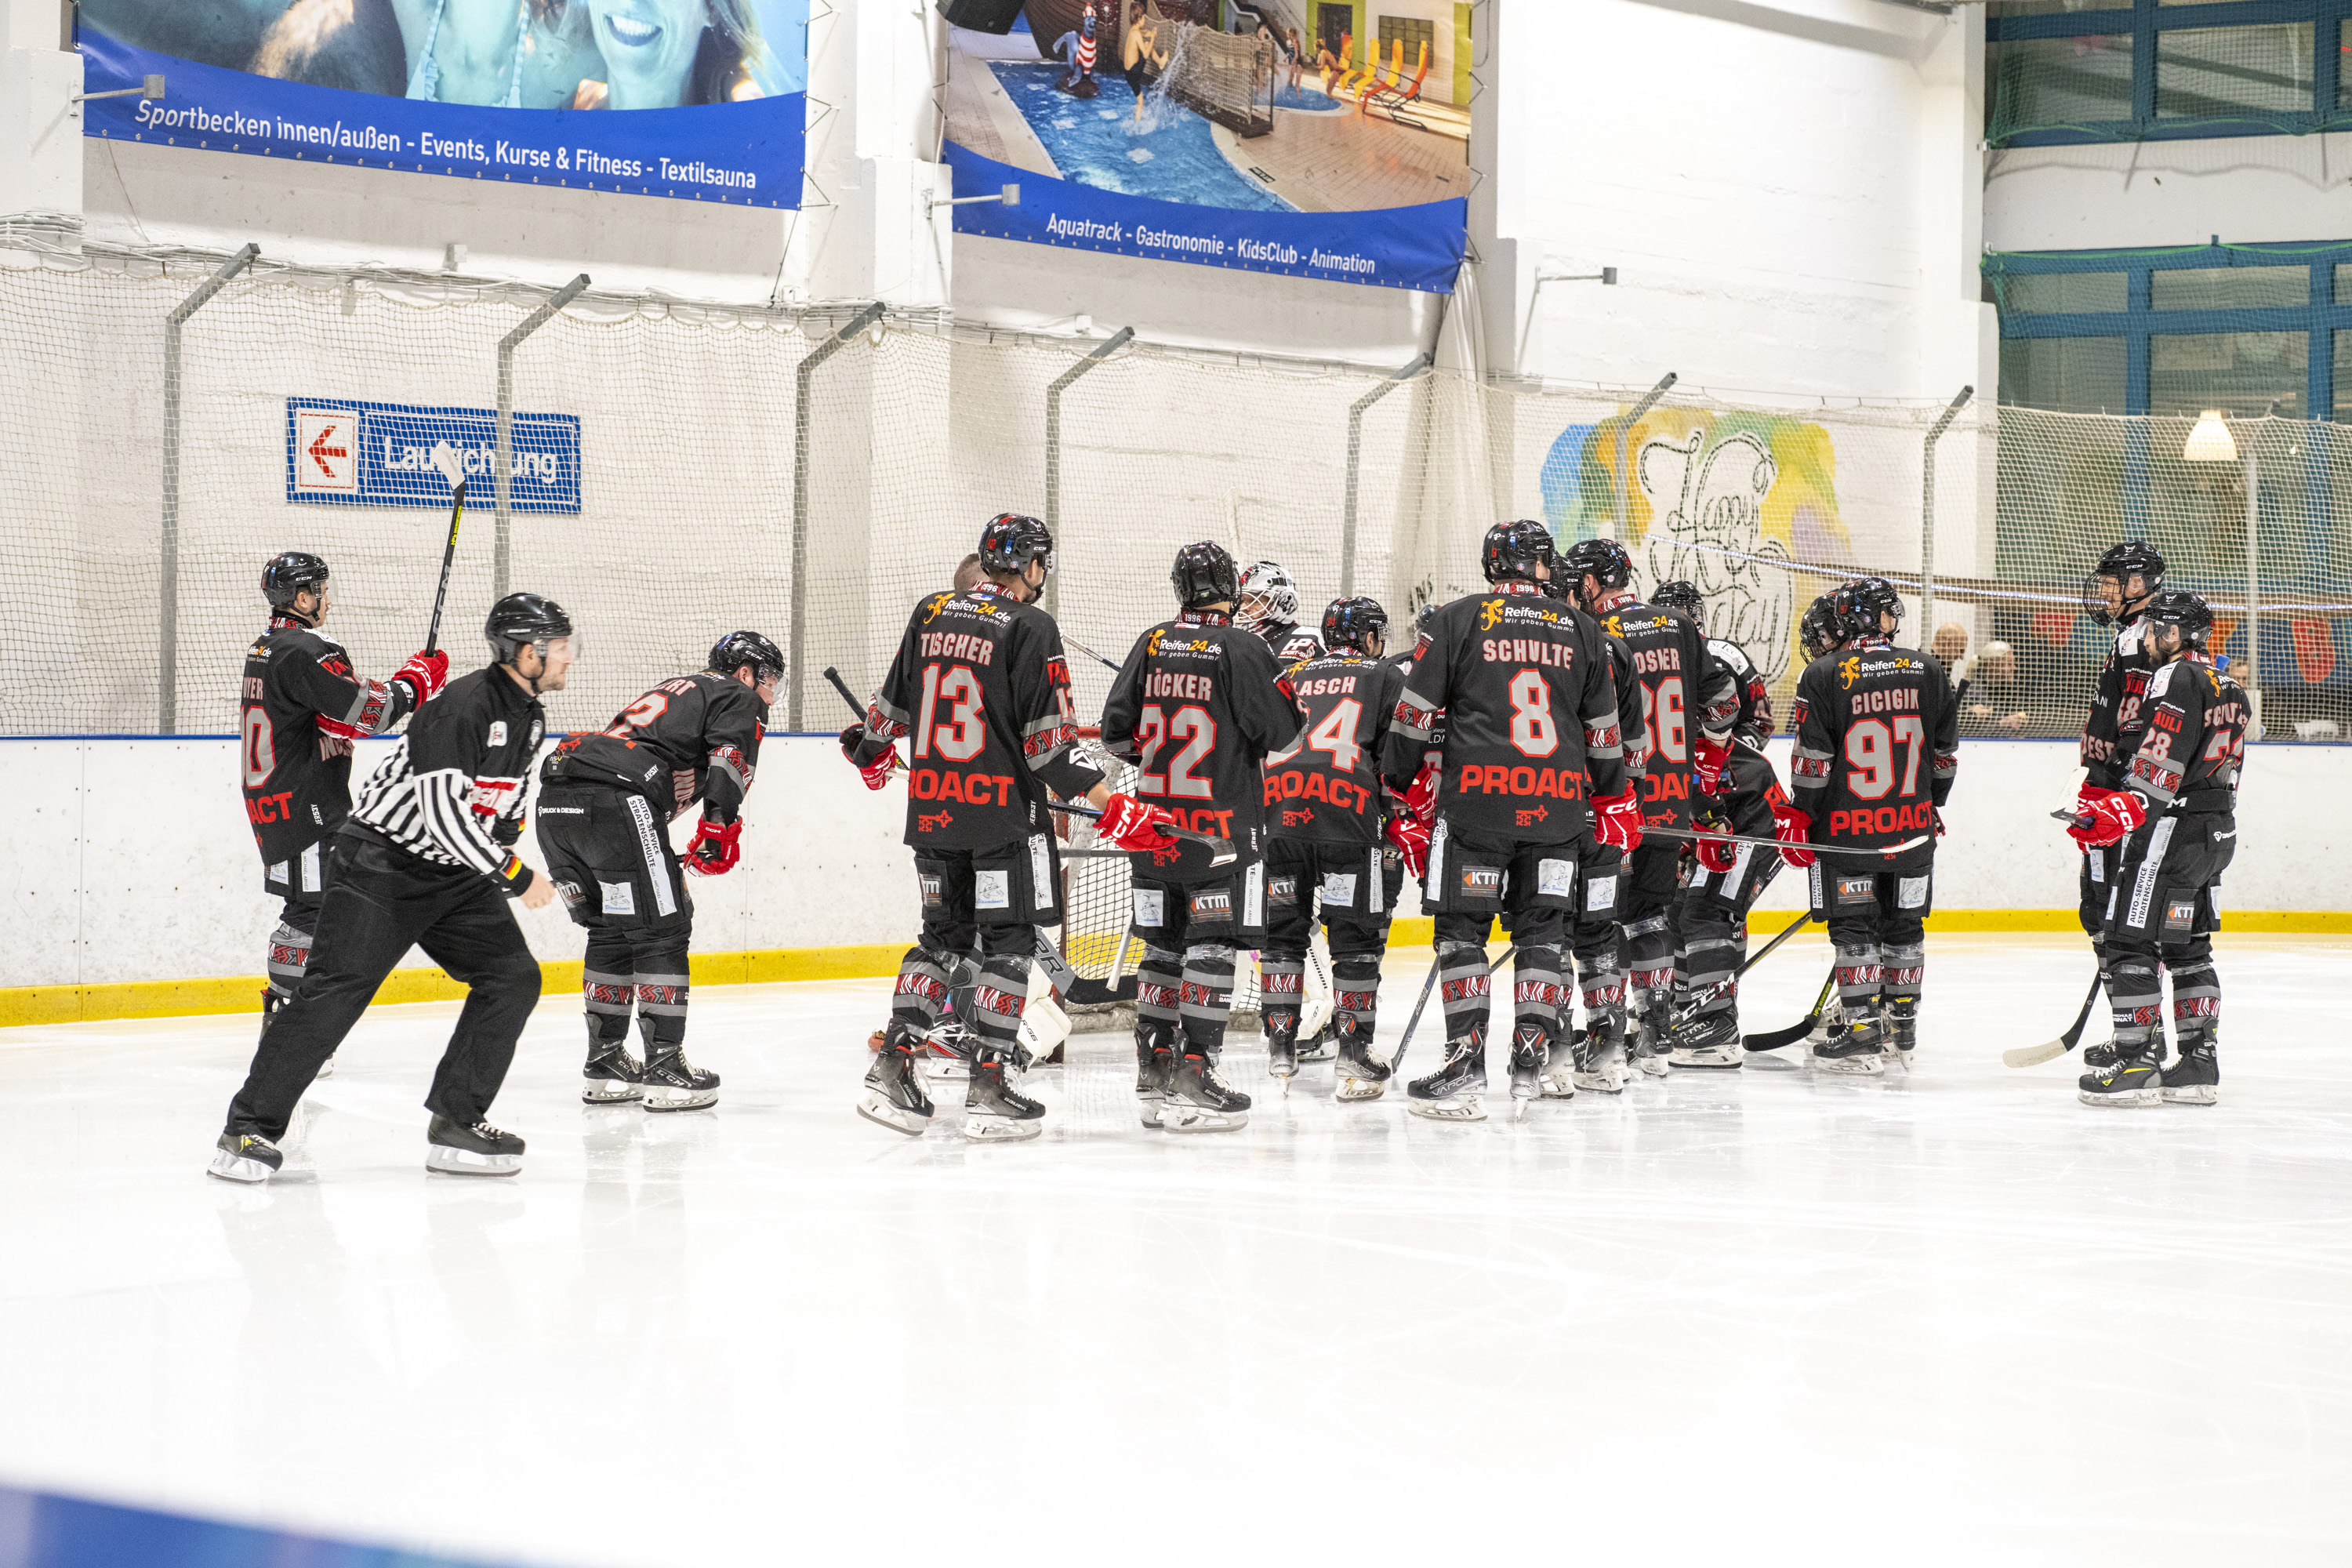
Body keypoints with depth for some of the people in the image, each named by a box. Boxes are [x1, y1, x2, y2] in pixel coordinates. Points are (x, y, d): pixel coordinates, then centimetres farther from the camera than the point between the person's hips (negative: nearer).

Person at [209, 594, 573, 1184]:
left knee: (514, 977, -3)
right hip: (381, 861, -9)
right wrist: (516, 876, -22)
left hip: (456, 873, 9)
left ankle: (455, 1124, 2)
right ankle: (250, 1128, -10)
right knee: (338, 990, -15)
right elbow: (442, 810, -28)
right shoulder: (463, 706, -23)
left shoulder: (528, 716, 7)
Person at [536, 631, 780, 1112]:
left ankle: (604, 1062, 22)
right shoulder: (739, 698, 13)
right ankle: (664, 1066, -1)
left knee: (611, 929, 20)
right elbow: (729, 755, -7)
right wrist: (720, 827, -12)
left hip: (555, 800, 8)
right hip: (615, 800, -8)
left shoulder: (672, 691, 37)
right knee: (661, 930, 0)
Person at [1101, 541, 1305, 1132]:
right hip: (1222, 824, -5)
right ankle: (1193, 1078, -8)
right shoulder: (1240, 649, -12)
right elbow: (1278, 731, -12)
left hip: (1156, 820, 5)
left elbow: (1116, 731, 6)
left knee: (1163, 945, 13)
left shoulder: (1152, 644, 4)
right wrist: (1288, 684, 8)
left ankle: (1154, 1075, 15)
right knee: (1211, 947, -4)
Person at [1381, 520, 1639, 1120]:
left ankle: (1466, 1065, -5)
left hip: (1476, 799, -3)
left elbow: (1415, 711, 1)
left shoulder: (1457, 620, 2)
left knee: (1463, 927, 1)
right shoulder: (1581, 631, 11)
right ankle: (1531, 1060, 8)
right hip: (1558, 807, 3)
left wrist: (1404, 784, 11)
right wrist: (1613, 799, 28)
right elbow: (1604, 729, 16)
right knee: (1541, 929, 11)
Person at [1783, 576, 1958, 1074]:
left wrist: (1798, 817, -1)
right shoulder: (1927, 670, 2)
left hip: (1847, 827, -4)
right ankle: (1903, 1030, 22)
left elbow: (1812, 759, -11)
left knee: (1854, 927, 2)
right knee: (1904, 922, 14)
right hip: (1913, 823, 4)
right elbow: (1946, 751, 11)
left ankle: (1863, 1036, -1)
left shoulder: (1823, 675, -9)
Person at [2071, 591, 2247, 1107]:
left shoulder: (2176, 678, -12)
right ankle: (2198, 1064, 15)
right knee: (2188, 948, 15)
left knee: (2131, 943, -7)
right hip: (2217, 831, 10)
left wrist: (2119, 812, -28)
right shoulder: (2228, 688, 18)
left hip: (2170, 829, -10)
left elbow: (2160, 765, -23)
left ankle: (2136, 1063, -10)